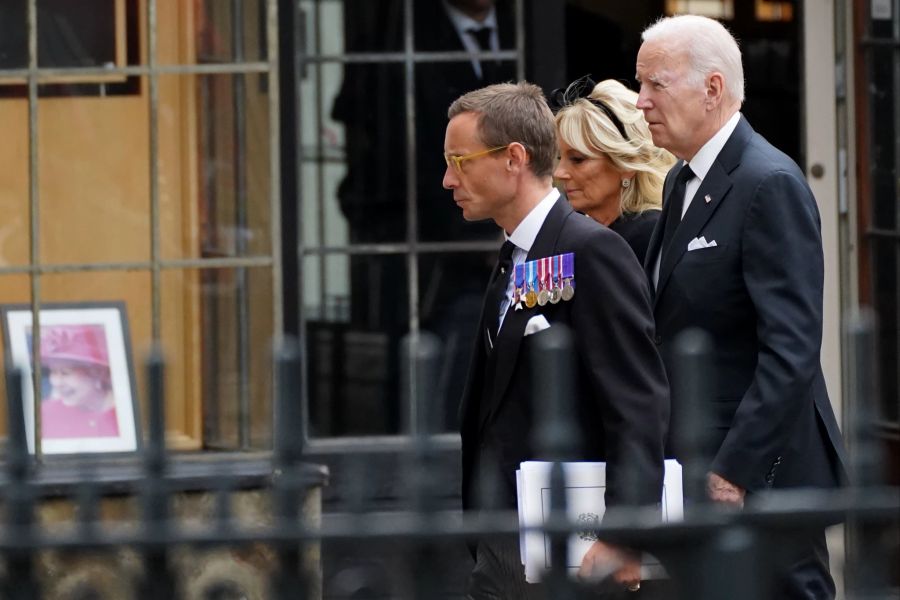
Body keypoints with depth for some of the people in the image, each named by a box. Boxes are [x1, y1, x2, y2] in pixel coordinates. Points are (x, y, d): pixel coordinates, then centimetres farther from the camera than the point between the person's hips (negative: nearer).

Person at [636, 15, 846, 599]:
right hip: (694, 467, 9)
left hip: (764, 470, -9)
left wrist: (735, 470, -22)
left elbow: (791, 349, -20)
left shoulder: (771, 184, -14)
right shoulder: (682, 182, 15)